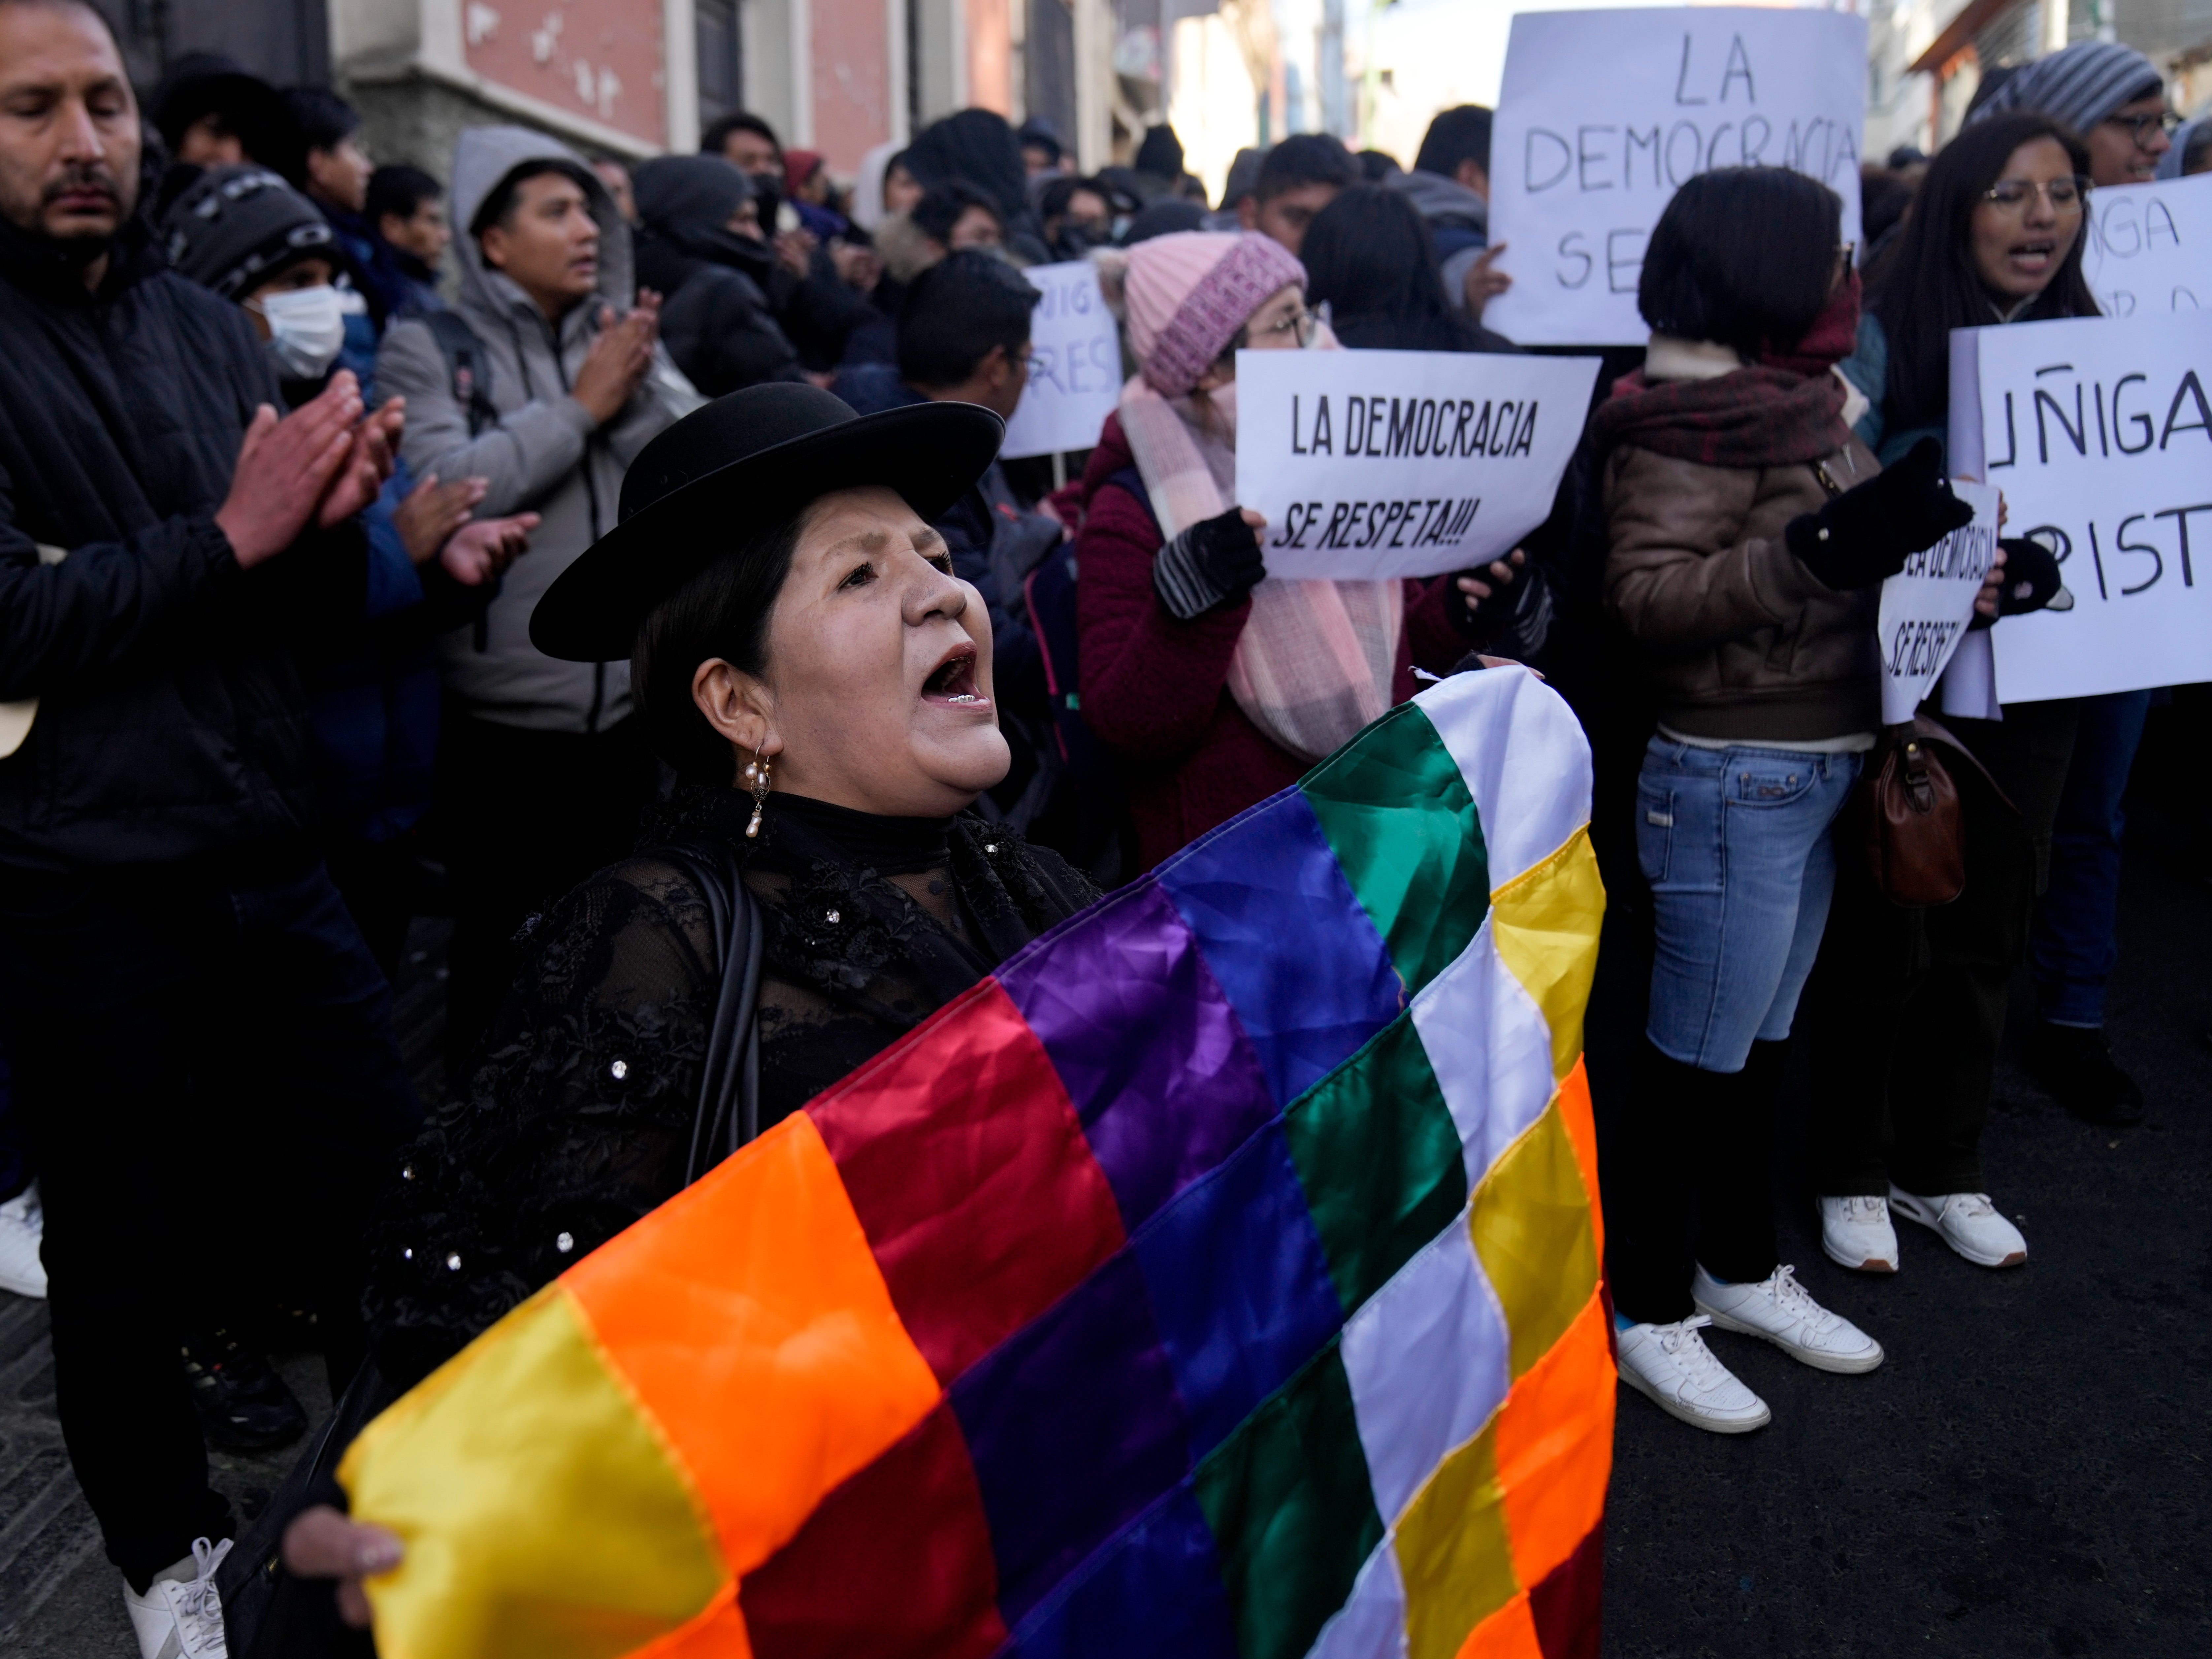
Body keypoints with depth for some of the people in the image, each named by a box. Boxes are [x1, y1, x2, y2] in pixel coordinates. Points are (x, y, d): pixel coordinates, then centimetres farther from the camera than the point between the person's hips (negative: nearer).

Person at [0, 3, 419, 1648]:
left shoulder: (209, 326, 10)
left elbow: (321, 604, 10)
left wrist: (331, 510, -10)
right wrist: (229, 535, -16)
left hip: (272, 854, 5)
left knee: (387, 1187, 11)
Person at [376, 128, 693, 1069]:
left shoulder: (626, 339, 11)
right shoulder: (427, 349, -2)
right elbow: (441, 489, -18)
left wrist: (639, 392, -13)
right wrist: (579, 407, -12)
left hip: (634, 711, 4)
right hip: (503, 729, -4)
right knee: (504, 965, 5)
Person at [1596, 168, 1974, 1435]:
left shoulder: (1794, 396, 12)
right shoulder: (1692, 416, -16)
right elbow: (1648, 597, -23)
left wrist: (1916, 545, 6)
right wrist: (1827, 545, -31)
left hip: (1815, 772, 9)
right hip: (1733, 782, -9)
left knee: (1764, 1041, 19)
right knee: (1698, 1058, 3)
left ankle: (1741, 1267, 35)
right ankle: (1648, 1310, 19)